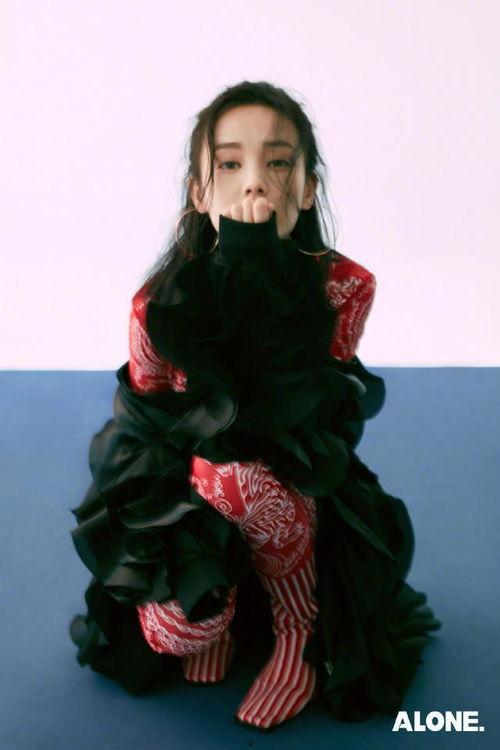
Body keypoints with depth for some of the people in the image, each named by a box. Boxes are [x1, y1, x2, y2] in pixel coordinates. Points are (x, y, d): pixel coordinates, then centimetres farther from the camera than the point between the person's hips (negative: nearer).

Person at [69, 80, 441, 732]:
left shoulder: (344, 286, -17)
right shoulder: (158, 304, -15)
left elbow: (288, 415, -25)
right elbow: (144, 422, -1)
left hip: (296, 488, 0)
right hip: (182, 488, 1)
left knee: (239, 475, -35)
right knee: (181, 628, -23)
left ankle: (302, 626, -9)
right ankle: (221, 597, 15)